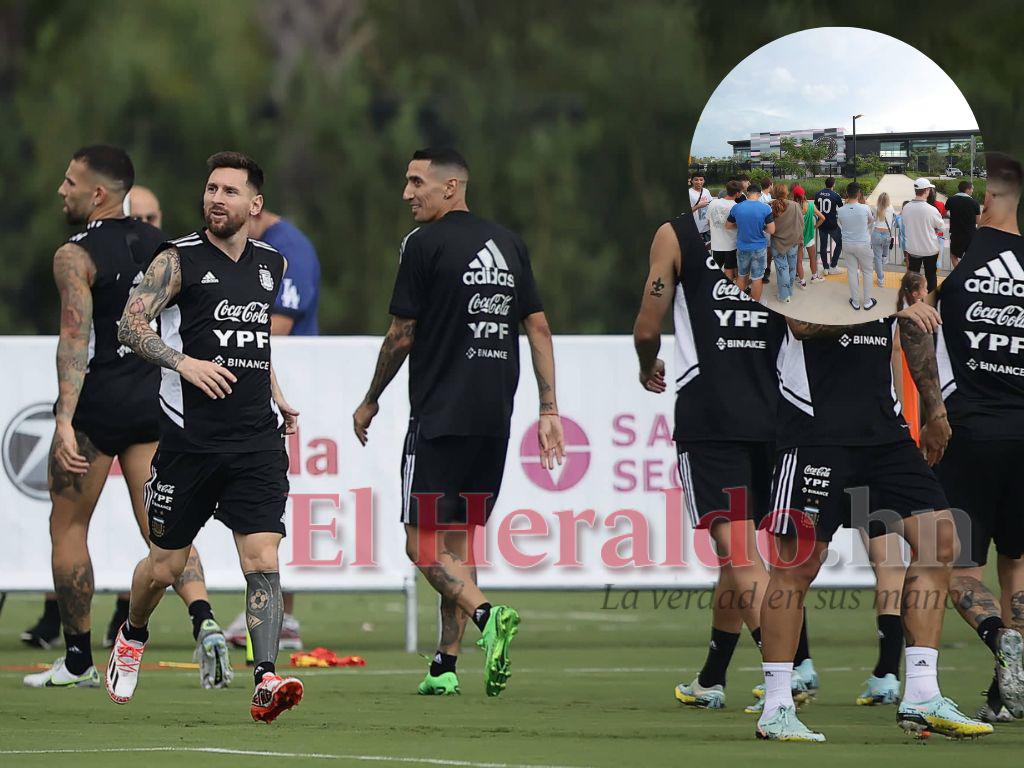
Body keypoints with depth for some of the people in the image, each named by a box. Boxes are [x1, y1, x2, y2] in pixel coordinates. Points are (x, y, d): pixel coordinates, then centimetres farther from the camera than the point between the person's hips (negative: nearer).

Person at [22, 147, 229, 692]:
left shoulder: (75, 256, -11)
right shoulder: (160, 246, 8)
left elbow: (76, 338, -20)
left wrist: (65, 420, -26)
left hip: (98, 401, -5)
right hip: (154, 399, 5)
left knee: (68, 525, 10)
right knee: (162, 527, 4)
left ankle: (78, 659, 13)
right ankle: (204, 621, -21)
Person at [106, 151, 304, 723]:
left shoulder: (272, 264, 12)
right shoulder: (178, 260, -4)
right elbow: (131, 325, -12)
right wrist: (183, 361, -27)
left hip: (257, 440, 3)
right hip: (191, 435, -3)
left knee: (263, 558, -12)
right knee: (165, 564, 9)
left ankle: (266, 680, -19)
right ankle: (133, 637, 38)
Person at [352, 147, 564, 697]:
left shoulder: (425, 244, -7)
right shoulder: (508, 244, 12)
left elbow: (402, 336, -5)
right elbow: (538, 328, 11)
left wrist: (369, 402, 9)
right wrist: (548, 410, 11)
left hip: (440, 418, -6)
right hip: (495, 419, 6)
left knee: (423, 543, -4)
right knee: (459, 540, 13)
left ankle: (486, 615, -28)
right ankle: (445, 666, 9)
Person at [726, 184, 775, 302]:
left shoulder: (736, 208, -7)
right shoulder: (765, 209, -15)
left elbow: (728, 225, 6)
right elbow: (771, 230, -15)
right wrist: (762, 227, 5)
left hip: (742, 248, 3)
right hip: (759, 248, -3)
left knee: (742, 276, 19)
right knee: (757, 278, 7)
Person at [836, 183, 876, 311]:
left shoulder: (841, 211, -11)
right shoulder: (865, 209, -18)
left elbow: (841, 226, 2)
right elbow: (871, 220, 1)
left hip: (847, 245, 2)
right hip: (863, 244, -2)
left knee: (852, 272, 13)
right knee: (867, 272, 14)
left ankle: (855, 302, 21)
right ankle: (867, 301, 20)